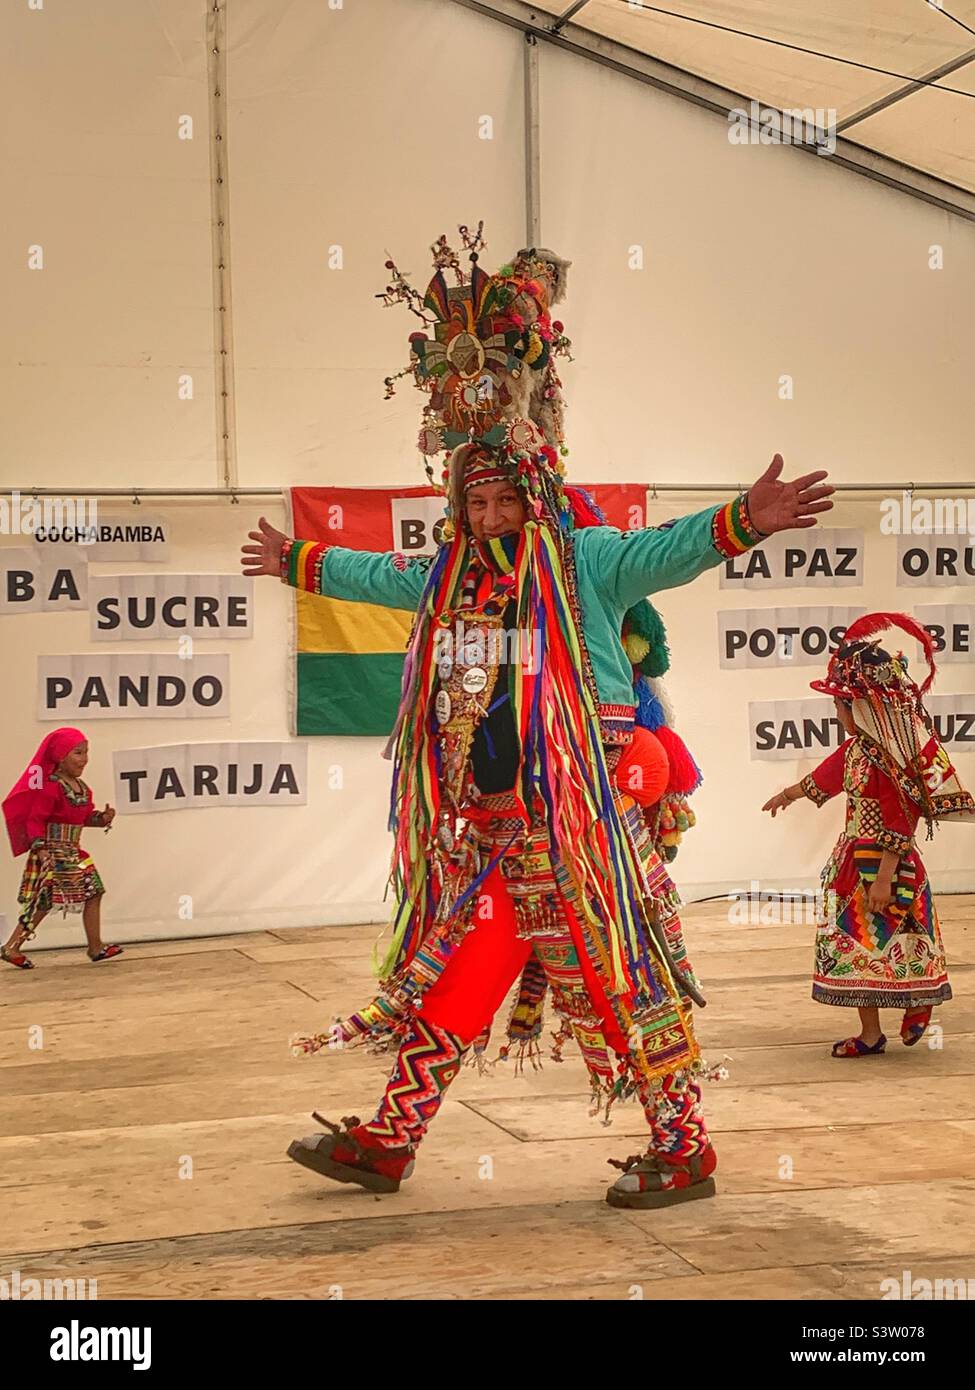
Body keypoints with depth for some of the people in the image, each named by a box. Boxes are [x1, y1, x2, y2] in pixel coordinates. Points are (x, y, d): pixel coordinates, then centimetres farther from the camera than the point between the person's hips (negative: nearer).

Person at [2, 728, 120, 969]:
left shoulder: (82, 788, 8)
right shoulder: (51, 788, -18)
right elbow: (35, 820, -18)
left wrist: (102, 818, -1)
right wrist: (40, 848, -26)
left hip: (72, 853, 9)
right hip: (53, 852, -9)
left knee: (93, 892, 8)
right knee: (44, 901, -6)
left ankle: (96, 947, 13)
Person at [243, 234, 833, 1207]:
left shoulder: (583, 562, -4)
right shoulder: (448, 577, 15)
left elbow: (671, 550, -20)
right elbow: (376, 575, 34)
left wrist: (741, 521, -38)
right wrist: (297, 562, 46)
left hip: (570, 819, -6)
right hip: (477, 825, 7)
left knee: (615, 977, -3)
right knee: (441, 977, 12)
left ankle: (683, 1150, 7)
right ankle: (388, 1142, 21)